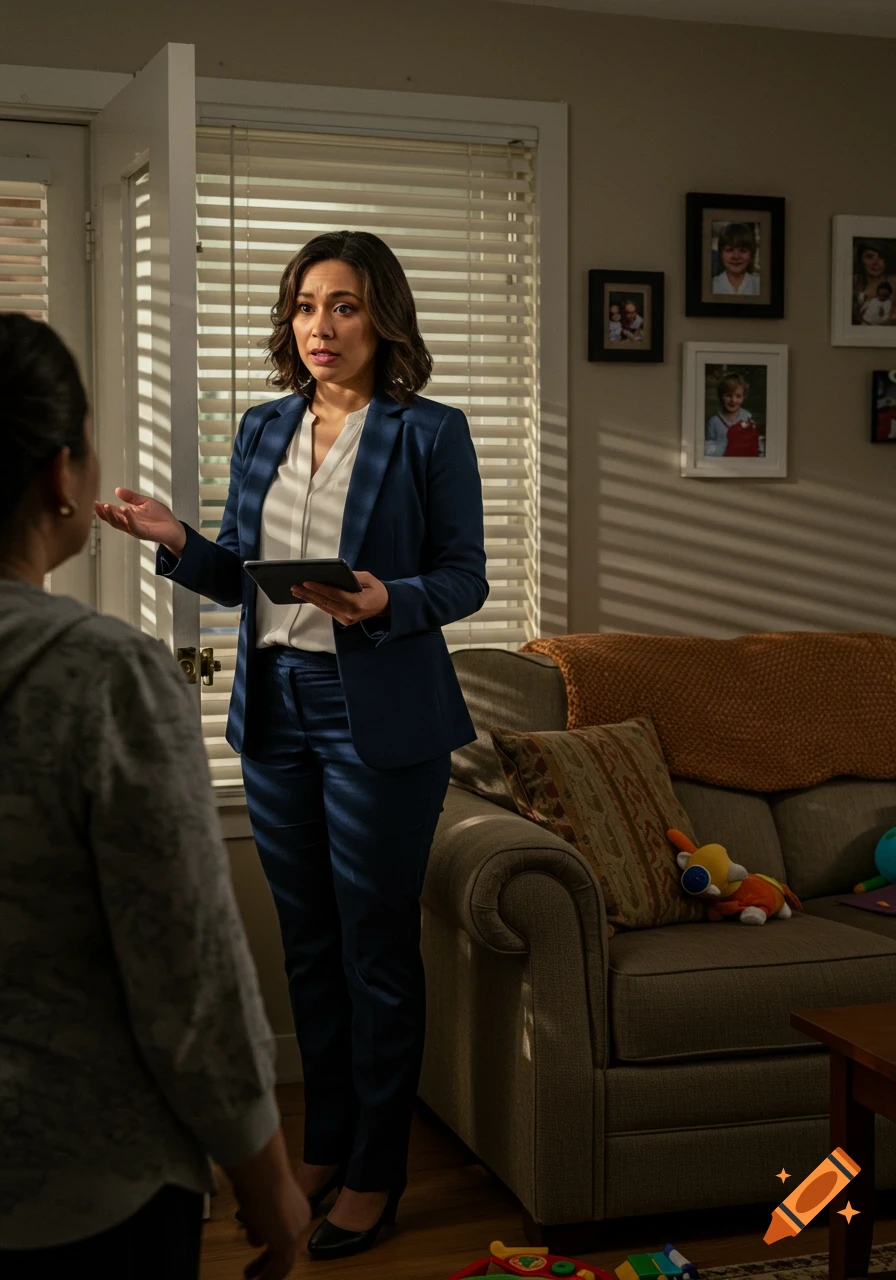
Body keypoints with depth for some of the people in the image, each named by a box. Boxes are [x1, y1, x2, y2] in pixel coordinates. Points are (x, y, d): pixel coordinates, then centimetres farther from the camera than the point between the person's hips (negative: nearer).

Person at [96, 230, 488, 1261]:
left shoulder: (429, 433, -5)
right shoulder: (262, 429, 10)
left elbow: (465, 576, -5)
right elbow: (238, 578, 12)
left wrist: (388, 601, -23)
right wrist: (175, 540, -8)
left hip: (379, 716, -5)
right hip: (275, 710, 5)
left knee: (375, 946, 3)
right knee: (307, 941, 15)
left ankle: (376, 1172, 18)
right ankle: (325, 1143, 31)